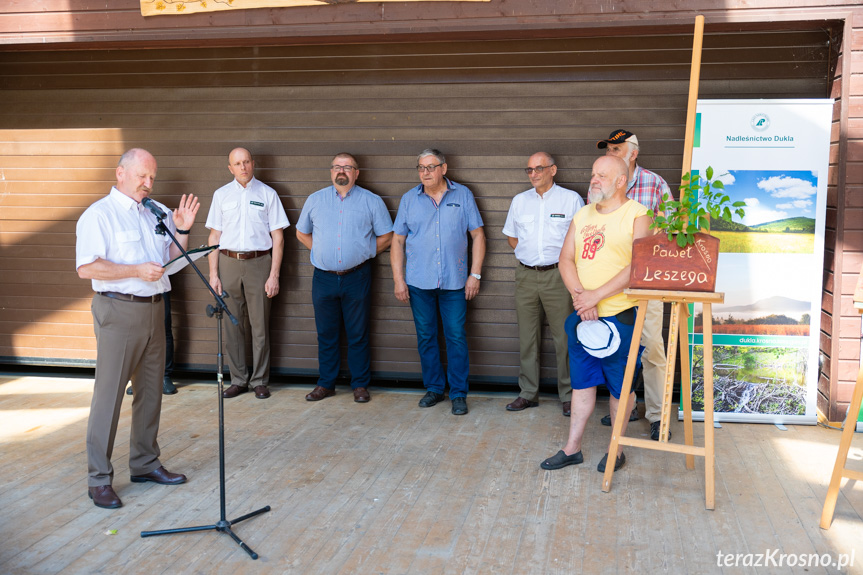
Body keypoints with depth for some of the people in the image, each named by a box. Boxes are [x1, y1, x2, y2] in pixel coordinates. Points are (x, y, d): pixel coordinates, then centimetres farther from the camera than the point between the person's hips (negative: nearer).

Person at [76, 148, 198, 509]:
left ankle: (145, 463, 25)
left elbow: (172, 259, 18)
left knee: (150, 391, 12)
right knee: (109, 394, -4)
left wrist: (182, 230, 2)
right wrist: (137, 271, -20)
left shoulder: (158, 212, 14)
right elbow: (86, 268, -16)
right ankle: (99, 479, 4)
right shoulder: (99, 215, -6)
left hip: (154, 309, 7)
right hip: (118, 310, -7)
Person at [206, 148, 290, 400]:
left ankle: (260, 381, 11)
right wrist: (213, 273, 2)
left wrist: (274, 275, -5)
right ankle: (238, 380, 15)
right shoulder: (221, 195, 10)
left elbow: (277, 237, 2)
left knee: (260, 326, 1)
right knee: (232, 325, 5)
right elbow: (214, 235, 10)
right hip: (228, 263, 2)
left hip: (259, 263, -2)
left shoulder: (268, 194, 4)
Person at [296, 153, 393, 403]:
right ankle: (325, 383, 20)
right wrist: (321, 251, 8)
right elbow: (302, 233, 19)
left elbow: (386, 236, 6)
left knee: (358, 335, 3)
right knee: (326, 334, 9)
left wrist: (364, 253, 2)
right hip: (324, 277, 2)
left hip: (357, 277, -2)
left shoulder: (372, 201, 3)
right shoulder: (315, 200, 9)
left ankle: (360, 385, 14)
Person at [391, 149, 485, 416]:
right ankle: (434, 388, 22)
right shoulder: (409, 199, 6)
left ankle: (459, 393, 9)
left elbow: (478, 235, 4)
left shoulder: (463, 195, 3)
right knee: (426, 337, 9)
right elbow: (397, 241, 7)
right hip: (419, 282, 2)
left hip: (454, 282, -2)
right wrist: (398, 280, 1)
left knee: (456, 337, -1)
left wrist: (475, 275, -2)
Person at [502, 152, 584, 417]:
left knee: (564, 337, -3)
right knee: (527, 337, 8)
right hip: (525, 275, 4)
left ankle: (568, 396, 8)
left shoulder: (571, 199, 1)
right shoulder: (520, 201, 12)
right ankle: (528, 393, 17)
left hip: (557, 275, -4)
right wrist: (529, 252, 7)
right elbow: (512, 237, 20)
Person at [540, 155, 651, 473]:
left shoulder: (637, 215, -6)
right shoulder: (582, 216, 12)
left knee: (620, 385, 6)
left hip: (619, 314, -5)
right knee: (582, 382, 12)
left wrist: (597, 295, -19)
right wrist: (580, 295, -11)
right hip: (583, 315, 5)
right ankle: (572, 448, 20)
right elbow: (566, 258, 6)